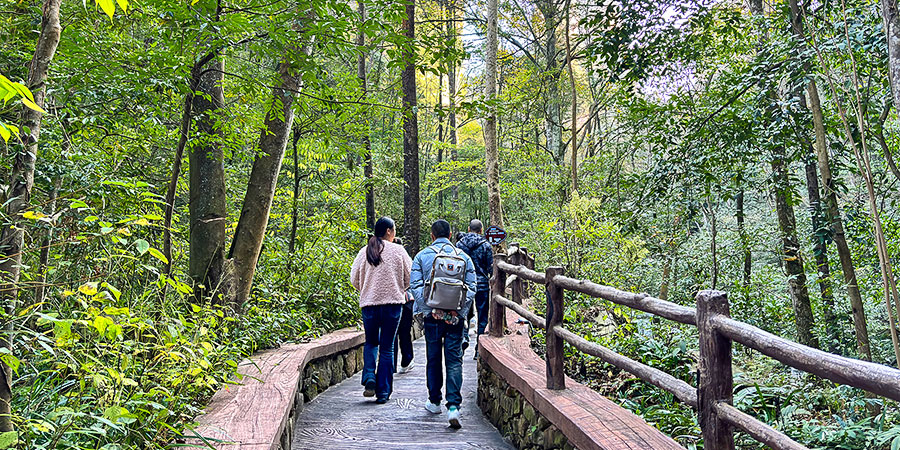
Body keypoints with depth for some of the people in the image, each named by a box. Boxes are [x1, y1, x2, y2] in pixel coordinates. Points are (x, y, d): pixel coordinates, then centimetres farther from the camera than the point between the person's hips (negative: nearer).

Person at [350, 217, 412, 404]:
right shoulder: (398, 250, -4)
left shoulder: (364, 252, 3)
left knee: (371, 343, 20)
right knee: (387, 347, 6)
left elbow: (354, 279, 7)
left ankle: (369, 378, -1)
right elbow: (409, 277, 1)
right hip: (393, 303, -2)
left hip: (369, 303, 2)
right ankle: (383, 392, 8)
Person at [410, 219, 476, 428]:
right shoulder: (463, 256, 5)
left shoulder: (422, 256, 2)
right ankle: (453, 406, -11)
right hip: (455, 317, 0)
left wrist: (424, 311, -4)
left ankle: (434, 402, 26)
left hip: (431, 315, 0)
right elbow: (471, 287, 0)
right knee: (454, 361, 1)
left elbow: (415, 286, -6)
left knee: (433, 359, 14)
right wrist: (461, 312, 0)